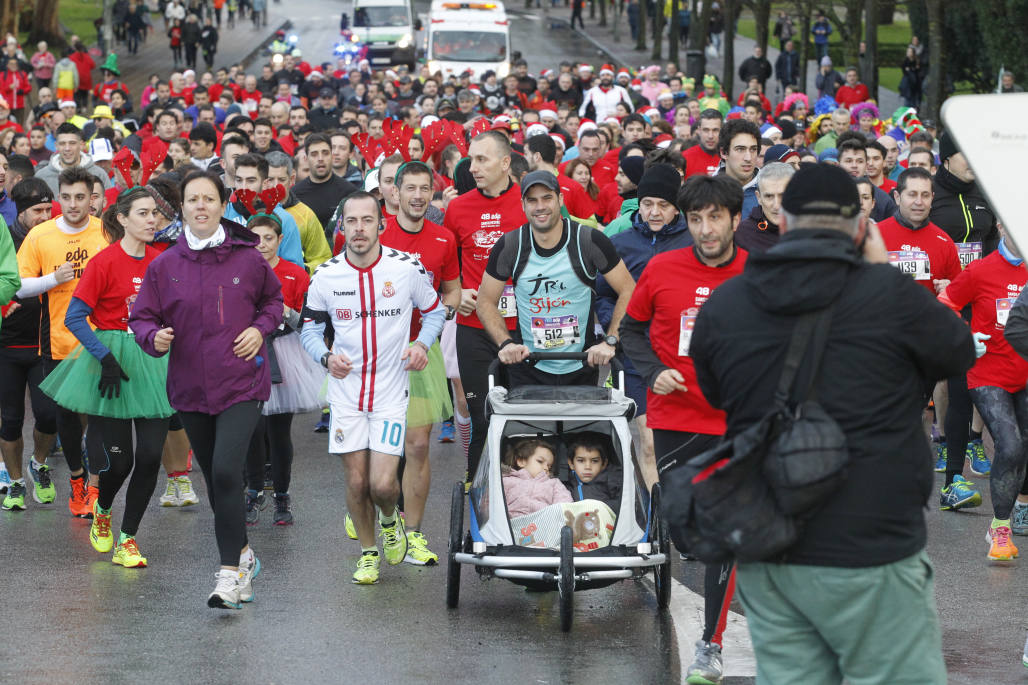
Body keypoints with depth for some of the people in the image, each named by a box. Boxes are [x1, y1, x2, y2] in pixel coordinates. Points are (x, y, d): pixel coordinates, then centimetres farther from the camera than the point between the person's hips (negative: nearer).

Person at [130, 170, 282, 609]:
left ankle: (231, 574, -15)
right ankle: (243, 555, 35)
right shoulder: (164, 266, 0)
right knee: (214, 479, 14)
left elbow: (273, 298, 15)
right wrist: (155, 337, -16)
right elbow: (142, 317, 6)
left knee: (226, 472, -19)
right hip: (190, 388, 3)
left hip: (241, 384, -3)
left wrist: (260, 328, -3)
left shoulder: (247, 259, -2)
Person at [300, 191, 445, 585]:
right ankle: (368, 552, 27)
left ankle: (390, 520, 27)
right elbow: (310, 329, 9)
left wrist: (422, 345, -8)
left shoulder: (407, 268, -7)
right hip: (345, 392, 1)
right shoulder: (326, 276, -4)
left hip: (391, 393, -1)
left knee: (383, 484, -9)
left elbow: (434, 310, 10)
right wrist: (326, 357, -12)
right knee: (356, 482, 4)